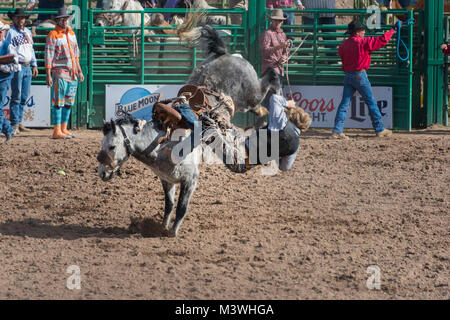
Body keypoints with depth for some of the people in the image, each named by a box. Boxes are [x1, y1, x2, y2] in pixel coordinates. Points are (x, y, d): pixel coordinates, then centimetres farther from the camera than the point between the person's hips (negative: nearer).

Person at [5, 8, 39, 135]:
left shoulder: (28, 32, 17)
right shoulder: (11, 32, -4)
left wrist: (34, 65, 22)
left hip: (27, 67, 7)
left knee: (24, 97, 9)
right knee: (16, 97, -7)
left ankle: (19, 122, 16)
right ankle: (14, 124, -5)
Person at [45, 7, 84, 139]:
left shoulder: (71, 33, 14)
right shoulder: (53, 35, -8)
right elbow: (48, 56, -10)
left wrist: (79, 71, 20)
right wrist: (48, 75, -15)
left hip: (73, 73, 7)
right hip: (59, 73, -7)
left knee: (69, 102, 9)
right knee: (58, 102, -9)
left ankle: (64, 129, 16)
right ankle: (57, 132, -10)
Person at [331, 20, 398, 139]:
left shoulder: (343, 45, 6)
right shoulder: (363, 42, -10)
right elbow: (382, 40, -7)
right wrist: (393, 30, 5)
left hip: (348, 76, 5)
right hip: (360, 75, -5)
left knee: (344, 103, 5)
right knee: (371, 103, 5)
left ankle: (337, 131, -3)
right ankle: (379, 129, 11)